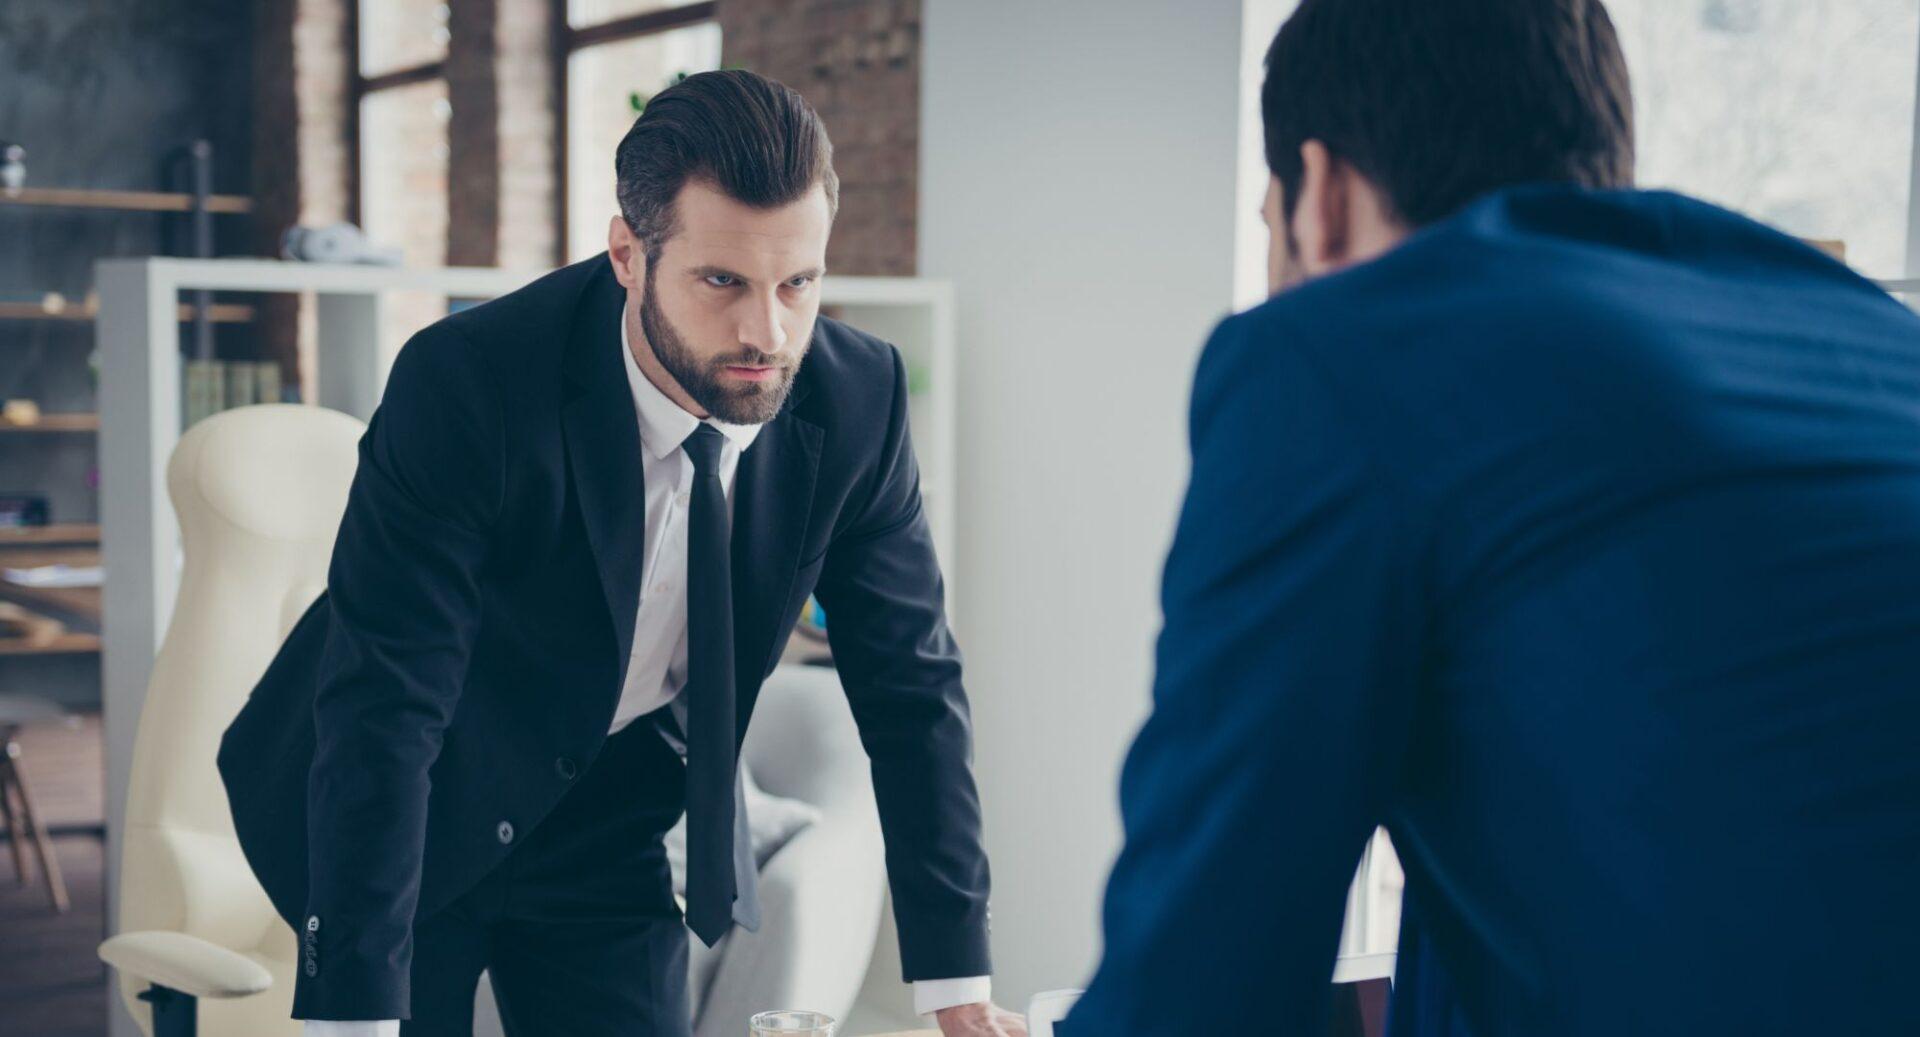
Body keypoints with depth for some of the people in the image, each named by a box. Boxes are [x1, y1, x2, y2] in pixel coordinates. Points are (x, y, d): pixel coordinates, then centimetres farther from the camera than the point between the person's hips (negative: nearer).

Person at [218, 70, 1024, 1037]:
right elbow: (380, 713, -30)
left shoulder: (857, 398, -17)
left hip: (610, 845, 3)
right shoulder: (464, 384, -28)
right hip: (411, 818, -3)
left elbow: (912, 688, -10)